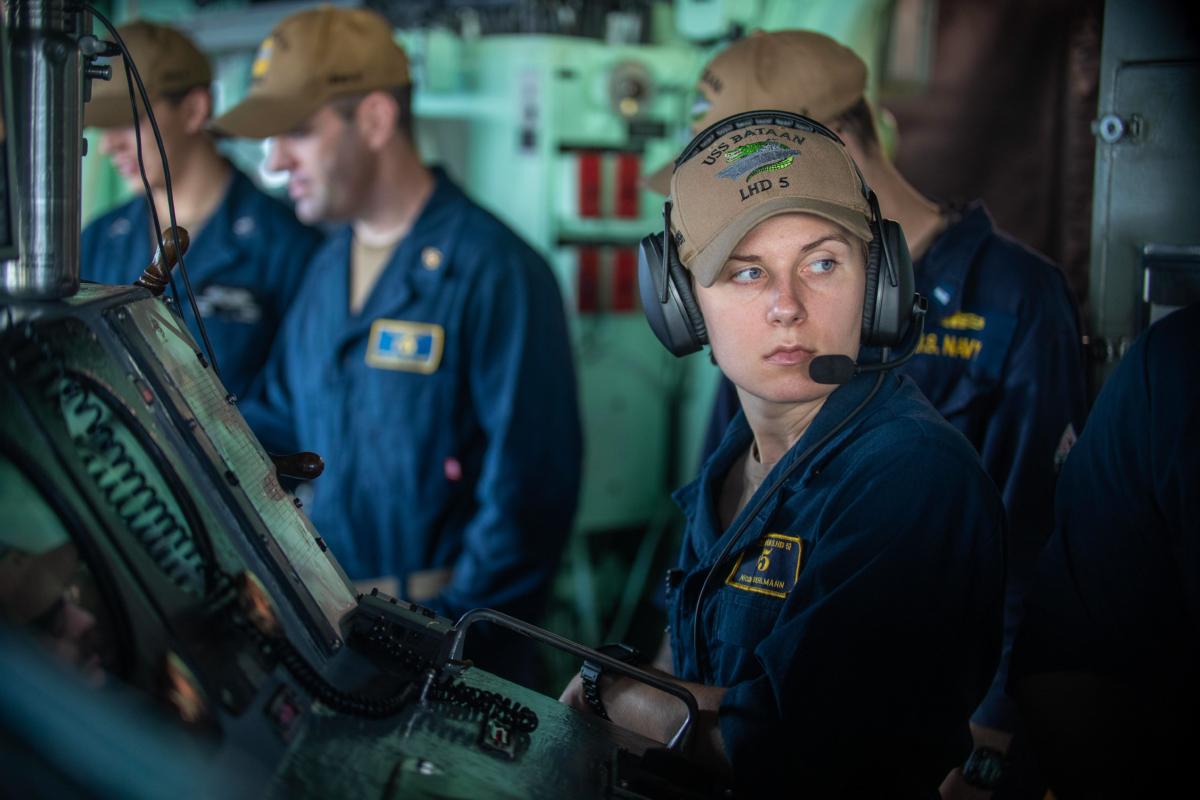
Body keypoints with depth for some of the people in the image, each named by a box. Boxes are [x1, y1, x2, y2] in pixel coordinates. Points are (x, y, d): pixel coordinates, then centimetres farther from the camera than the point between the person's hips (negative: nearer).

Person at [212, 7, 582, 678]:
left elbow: (528, 489, -17)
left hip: (444, 622, -6)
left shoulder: (494, 272, -15)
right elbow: (286, 420, 19)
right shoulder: (329, 269, 11)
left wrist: (450, 637, -16)